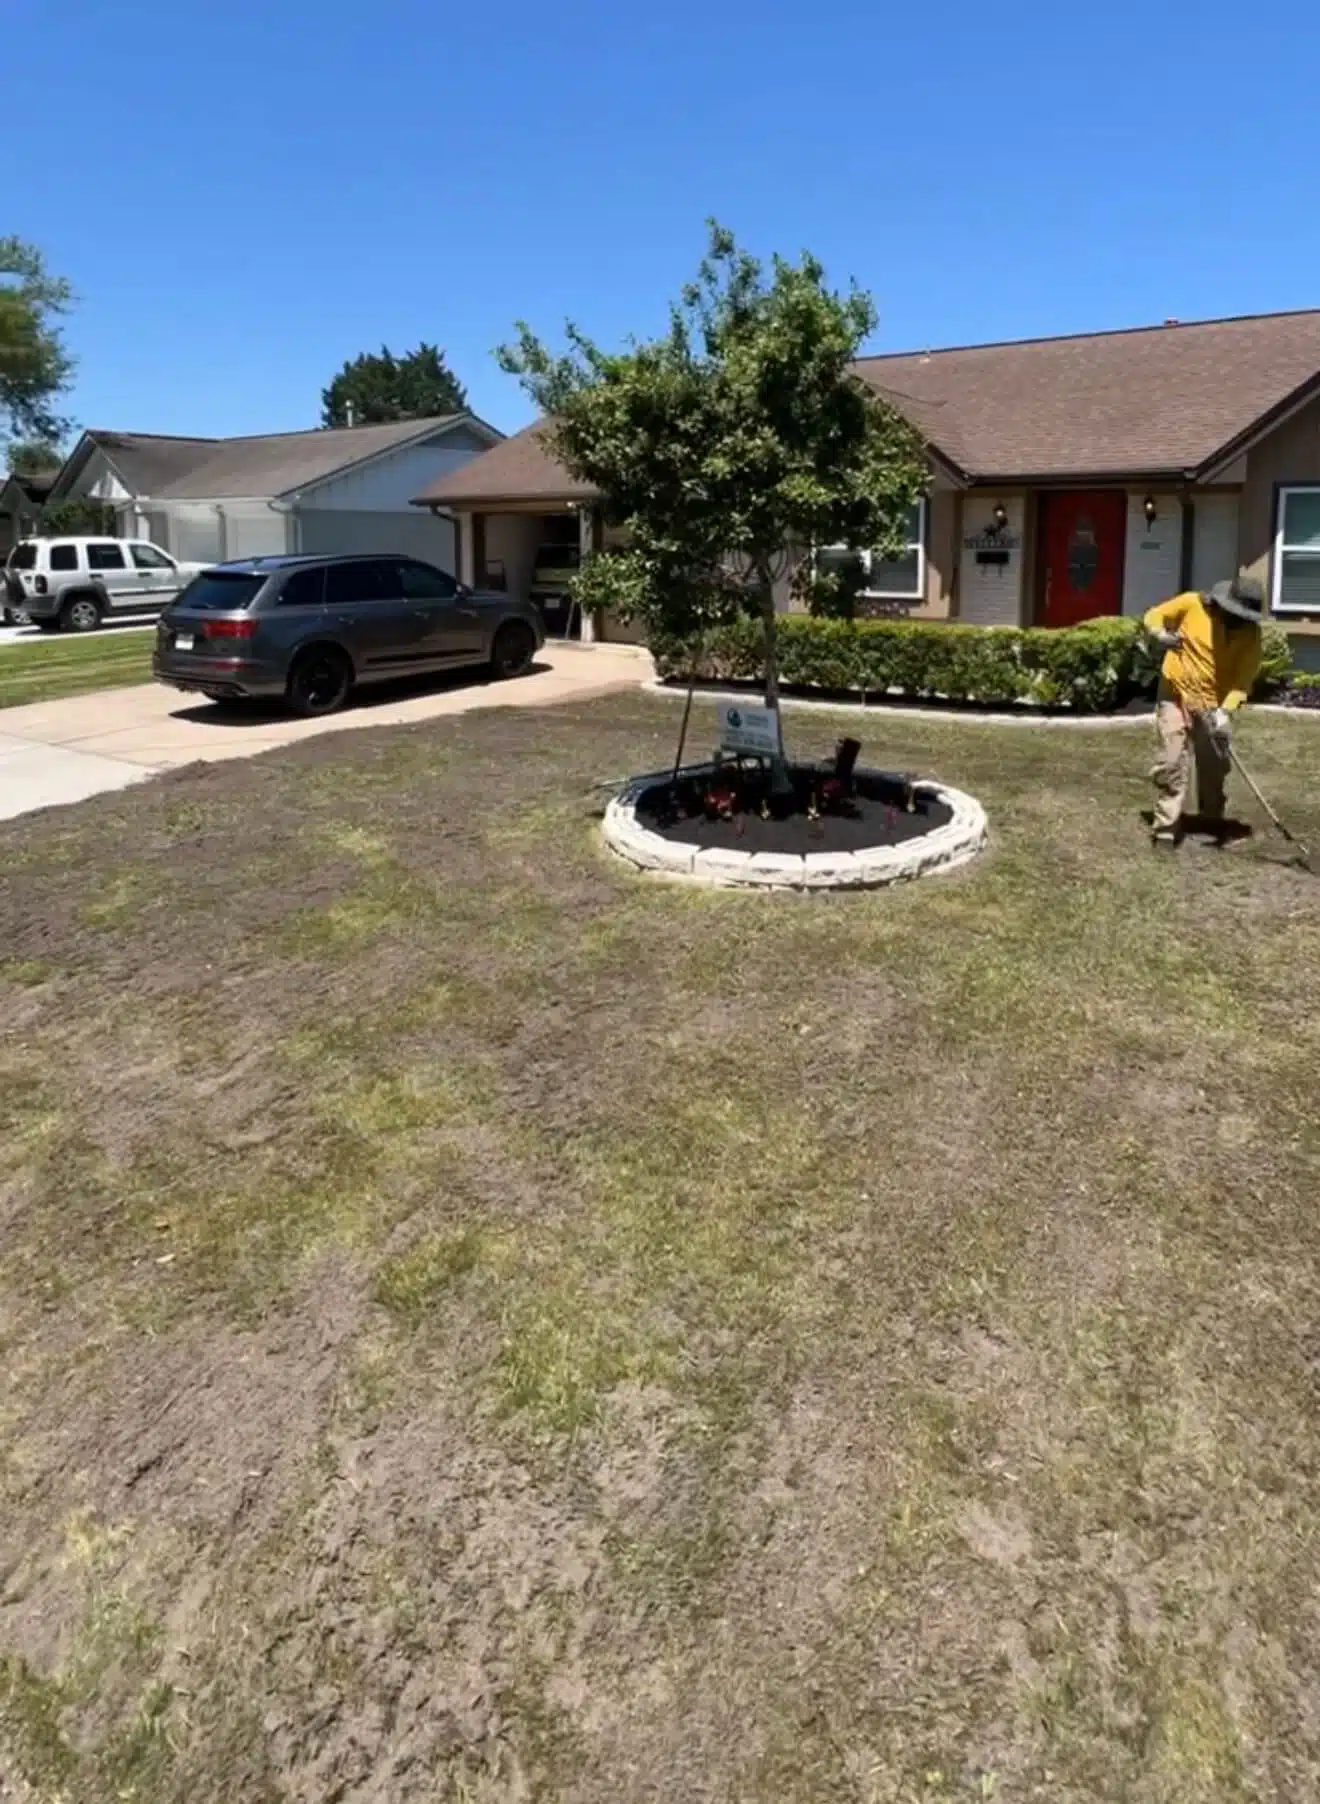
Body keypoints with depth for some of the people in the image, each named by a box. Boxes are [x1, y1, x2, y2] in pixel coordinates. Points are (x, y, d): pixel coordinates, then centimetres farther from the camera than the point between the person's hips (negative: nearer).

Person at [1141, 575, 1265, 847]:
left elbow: (1244, 678, -13)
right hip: (1176, 696, -2)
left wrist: (1226, 710, -28)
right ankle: (1166, 828, -4)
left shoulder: (1250, 633, -8)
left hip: (1214, 706, 3)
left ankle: (1213, 820, 35)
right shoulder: (1192, 604, -11)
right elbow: (1153, 616, 1)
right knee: (1172, 763, -9)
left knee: (1215, 766, 14)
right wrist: (1160, 634, -22)